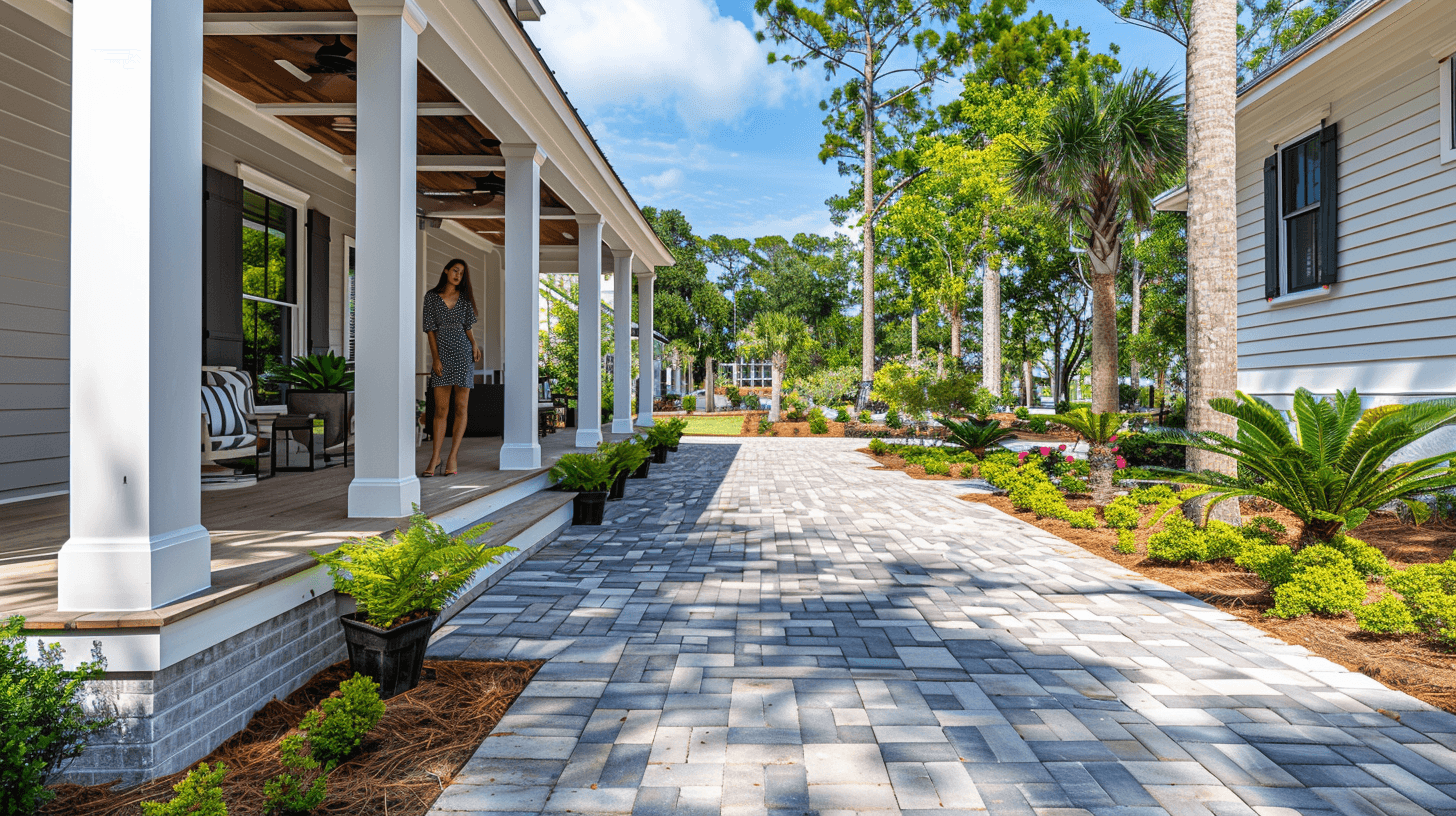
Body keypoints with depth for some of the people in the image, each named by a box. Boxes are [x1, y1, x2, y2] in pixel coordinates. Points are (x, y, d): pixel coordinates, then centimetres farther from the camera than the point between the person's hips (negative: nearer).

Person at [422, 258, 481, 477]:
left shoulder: (465, 298, 8)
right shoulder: (431, 296, 3)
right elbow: (430, 328, 1)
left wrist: (475, 344, -6)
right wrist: (435, 358, -7)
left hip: (463, 354, 1)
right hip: (441, 354, -1)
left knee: (461, 407, 0)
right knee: (441, 409, -2)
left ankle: (453, 457, 5)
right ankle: (435, 458, 6)